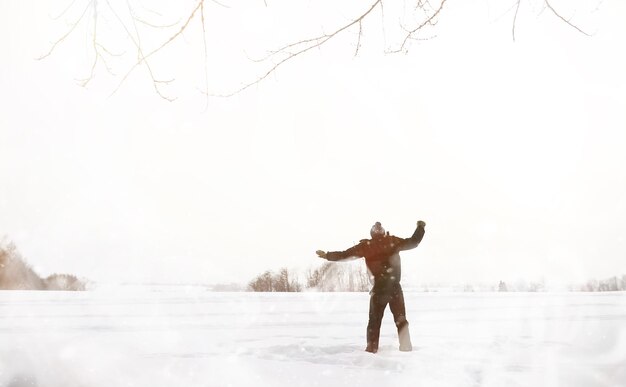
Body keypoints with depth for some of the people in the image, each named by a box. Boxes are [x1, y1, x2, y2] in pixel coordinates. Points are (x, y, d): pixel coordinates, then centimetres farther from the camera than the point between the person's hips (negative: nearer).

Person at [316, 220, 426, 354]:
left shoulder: (366, 245, 0)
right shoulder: (393, 241, 1)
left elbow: (344, 254, 2)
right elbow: (414, 242, 9)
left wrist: (327, 255, 13)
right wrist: (420, 227, 24)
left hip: (379, 287, -1)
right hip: (395, 286, 1)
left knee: (375, 319, 10)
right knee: (401, 318, 12)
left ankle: (372, 348, 6)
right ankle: (405, 345, 4)